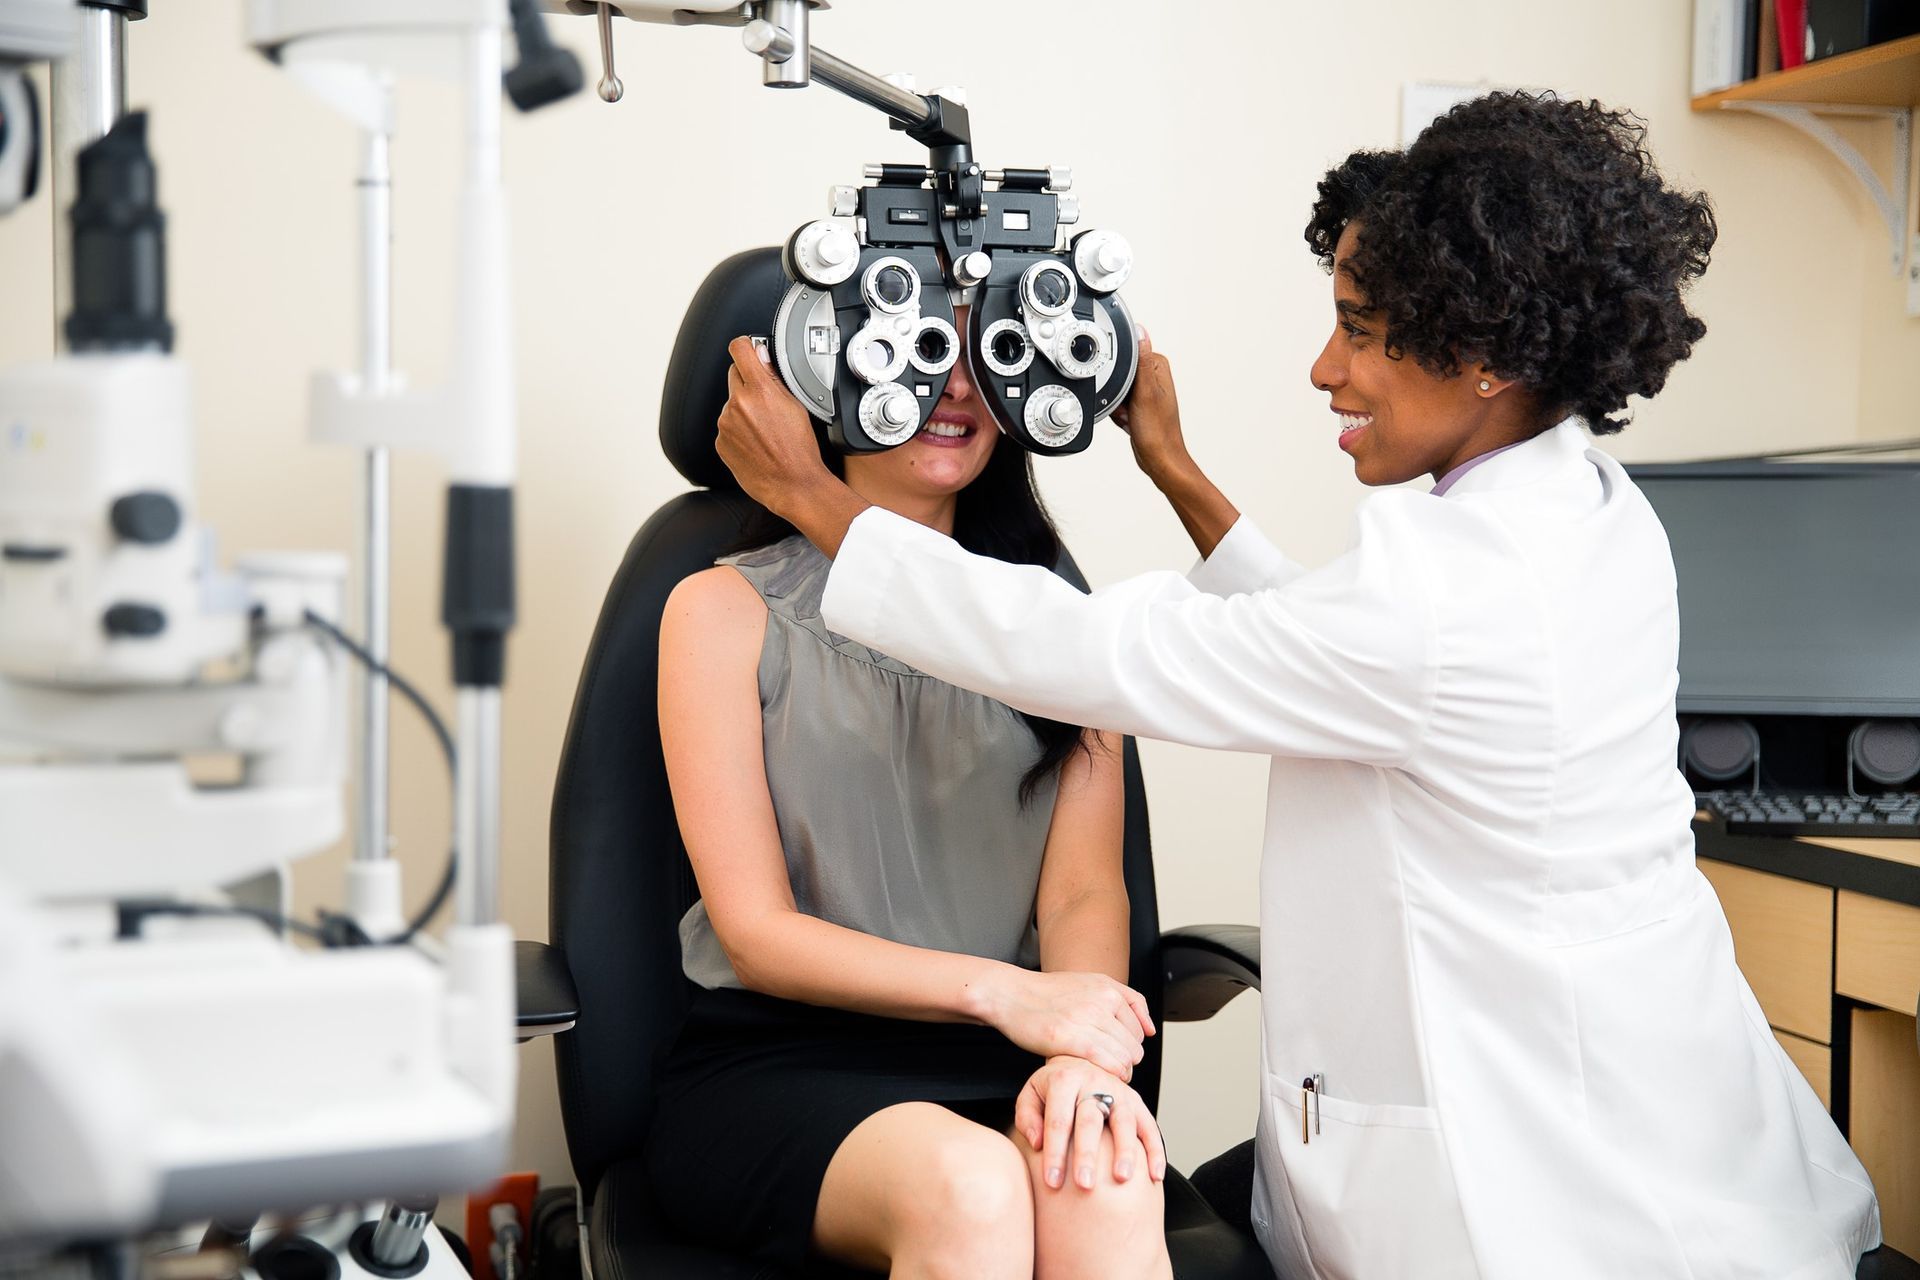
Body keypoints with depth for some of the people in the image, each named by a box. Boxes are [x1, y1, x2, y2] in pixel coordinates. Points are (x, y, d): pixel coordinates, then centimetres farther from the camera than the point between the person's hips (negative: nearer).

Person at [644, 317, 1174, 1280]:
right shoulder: (726, 610, 4)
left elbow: (1084, 892, 3)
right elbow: (756, 933, -4)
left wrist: (1084, 1055, -20)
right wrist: (1003, 992, -18)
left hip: (1006, 1069, 2)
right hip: (775, 1064, -1)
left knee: (1111, 1195, -32)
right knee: (968, 1184, -33)